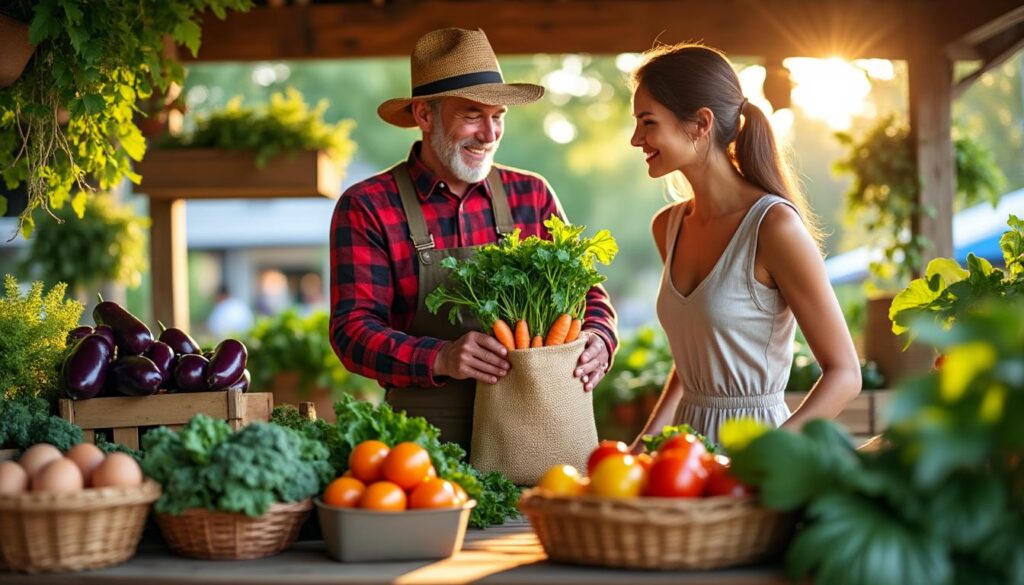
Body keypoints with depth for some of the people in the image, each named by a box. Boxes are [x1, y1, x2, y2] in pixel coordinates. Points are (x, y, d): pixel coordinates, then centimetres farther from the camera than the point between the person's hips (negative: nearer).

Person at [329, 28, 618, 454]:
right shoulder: (366, 208, 1)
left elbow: (583, 288, 14)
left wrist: (598, 338, -10)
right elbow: (353, 329, -5)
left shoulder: (531, 195, 11)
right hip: (426, 444, -3)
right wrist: (441, 359, -23)